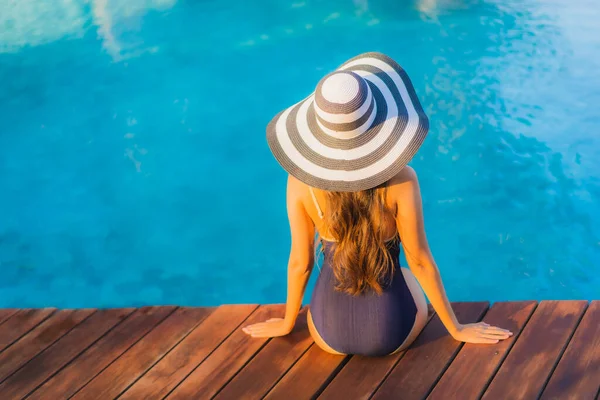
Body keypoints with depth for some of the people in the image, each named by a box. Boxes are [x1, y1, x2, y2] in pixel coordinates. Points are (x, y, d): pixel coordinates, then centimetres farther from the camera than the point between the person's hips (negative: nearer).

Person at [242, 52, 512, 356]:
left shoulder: (301, 179, -19)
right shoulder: (400, 180, -23)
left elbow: (300, 262, -8)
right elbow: (419, 261, -13)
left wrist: (287, 322, 10)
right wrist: (456, 328, 3)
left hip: (330, 332, 1)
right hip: (393, 331, 0)